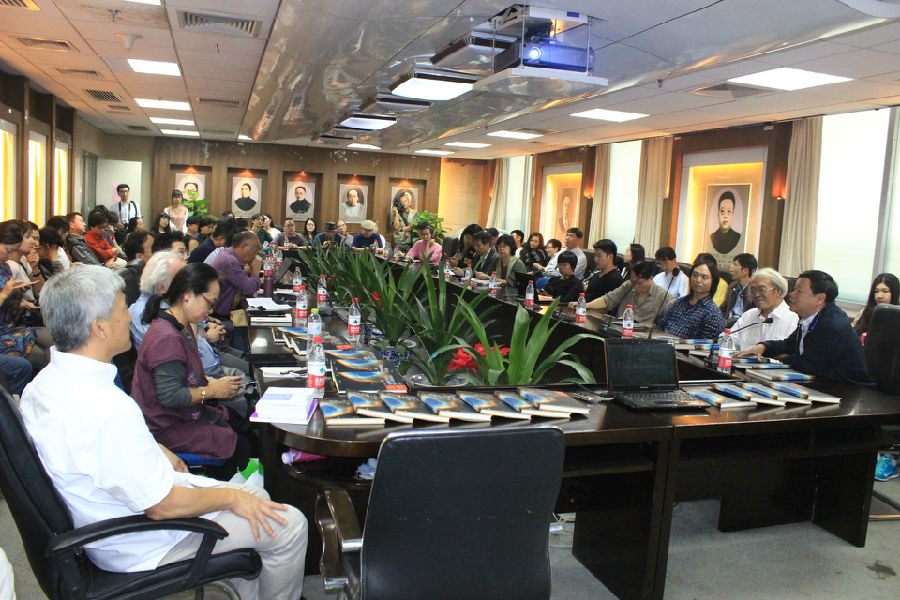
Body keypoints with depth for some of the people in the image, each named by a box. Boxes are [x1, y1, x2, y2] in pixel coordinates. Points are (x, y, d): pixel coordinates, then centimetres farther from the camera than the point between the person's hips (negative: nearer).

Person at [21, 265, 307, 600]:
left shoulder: (42, 385, -4)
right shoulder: (108, 411, -36)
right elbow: (162, 505, -27)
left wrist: (155, 452, 12)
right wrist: (231, 496, -13)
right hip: (139, 548, -10)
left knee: (253, 496, 19)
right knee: (289, 524, -3)